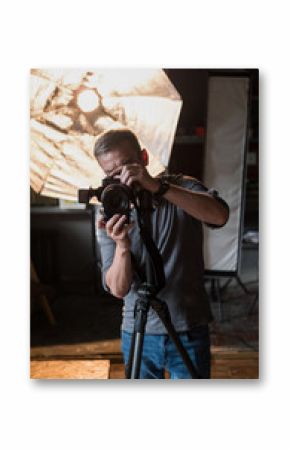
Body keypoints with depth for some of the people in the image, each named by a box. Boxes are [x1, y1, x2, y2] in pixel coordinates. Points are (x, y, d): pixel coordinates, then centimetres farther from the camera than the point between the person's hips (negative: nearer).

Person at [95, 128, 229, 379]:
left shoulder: (183, 188, -5)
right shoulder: (110, 214, -4)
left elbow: (220, 215, -27)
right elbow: (118, 289, -12)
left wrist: (158, 187, -34)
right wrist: (122, 245, -30)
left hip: (189, 331, -1)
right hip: (138, 334, 2)